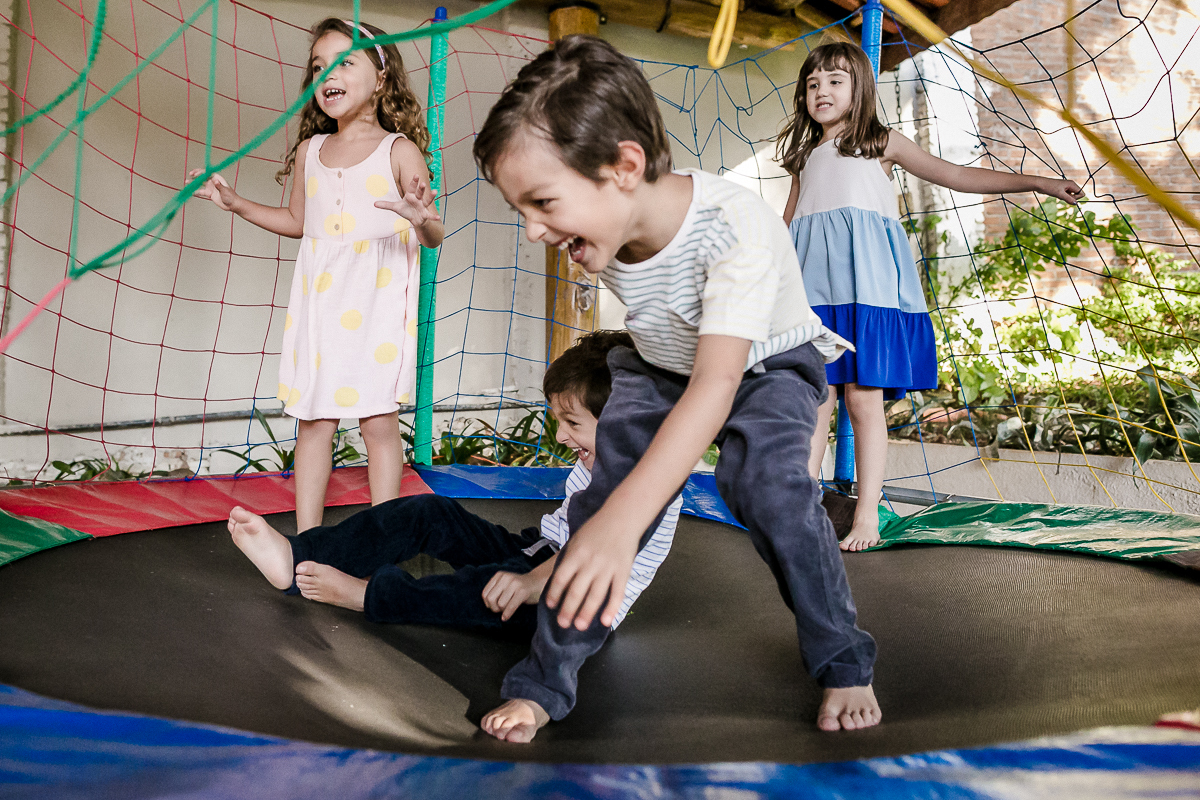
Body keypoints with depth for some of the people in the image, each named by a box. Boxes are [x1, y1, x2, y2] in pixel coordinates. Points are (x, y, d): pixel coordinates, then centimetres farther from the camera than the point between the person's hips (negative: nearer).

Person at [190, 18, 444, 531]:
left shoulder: (399, 151, -3)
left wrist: (422, 220, -28)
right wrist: (236, 204, 17)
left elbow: (433, 237, -6)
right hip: (318, 302, 4)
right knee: (313, 421, 5)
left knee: (379, 421, -1)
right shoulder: (310, 151, 11)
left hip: (377, 304, -4)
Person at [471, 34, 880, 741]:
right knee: (606, 488, -12)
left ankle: (844, 664, -7)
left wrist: (621, 522, -58)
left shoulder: (738, 225, -40)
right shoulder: (599, 232, -20)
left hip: (769, 367, -4)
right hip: (663, 368, 5)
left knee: (767, 481, -30)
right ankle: (543, 680, 2)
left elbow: (714, 387, -48)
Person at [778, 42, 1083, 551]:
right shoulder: (805, 156, 24)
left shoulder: (881, 143, 15)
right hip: (812, 283, 3)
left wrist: (1038, 183, 11)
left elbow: (956, 176, 15)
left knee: (863, 397, -8)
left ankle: (868, 515, -1)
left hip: (865, 280, -3)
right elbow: (788, 222, 29)